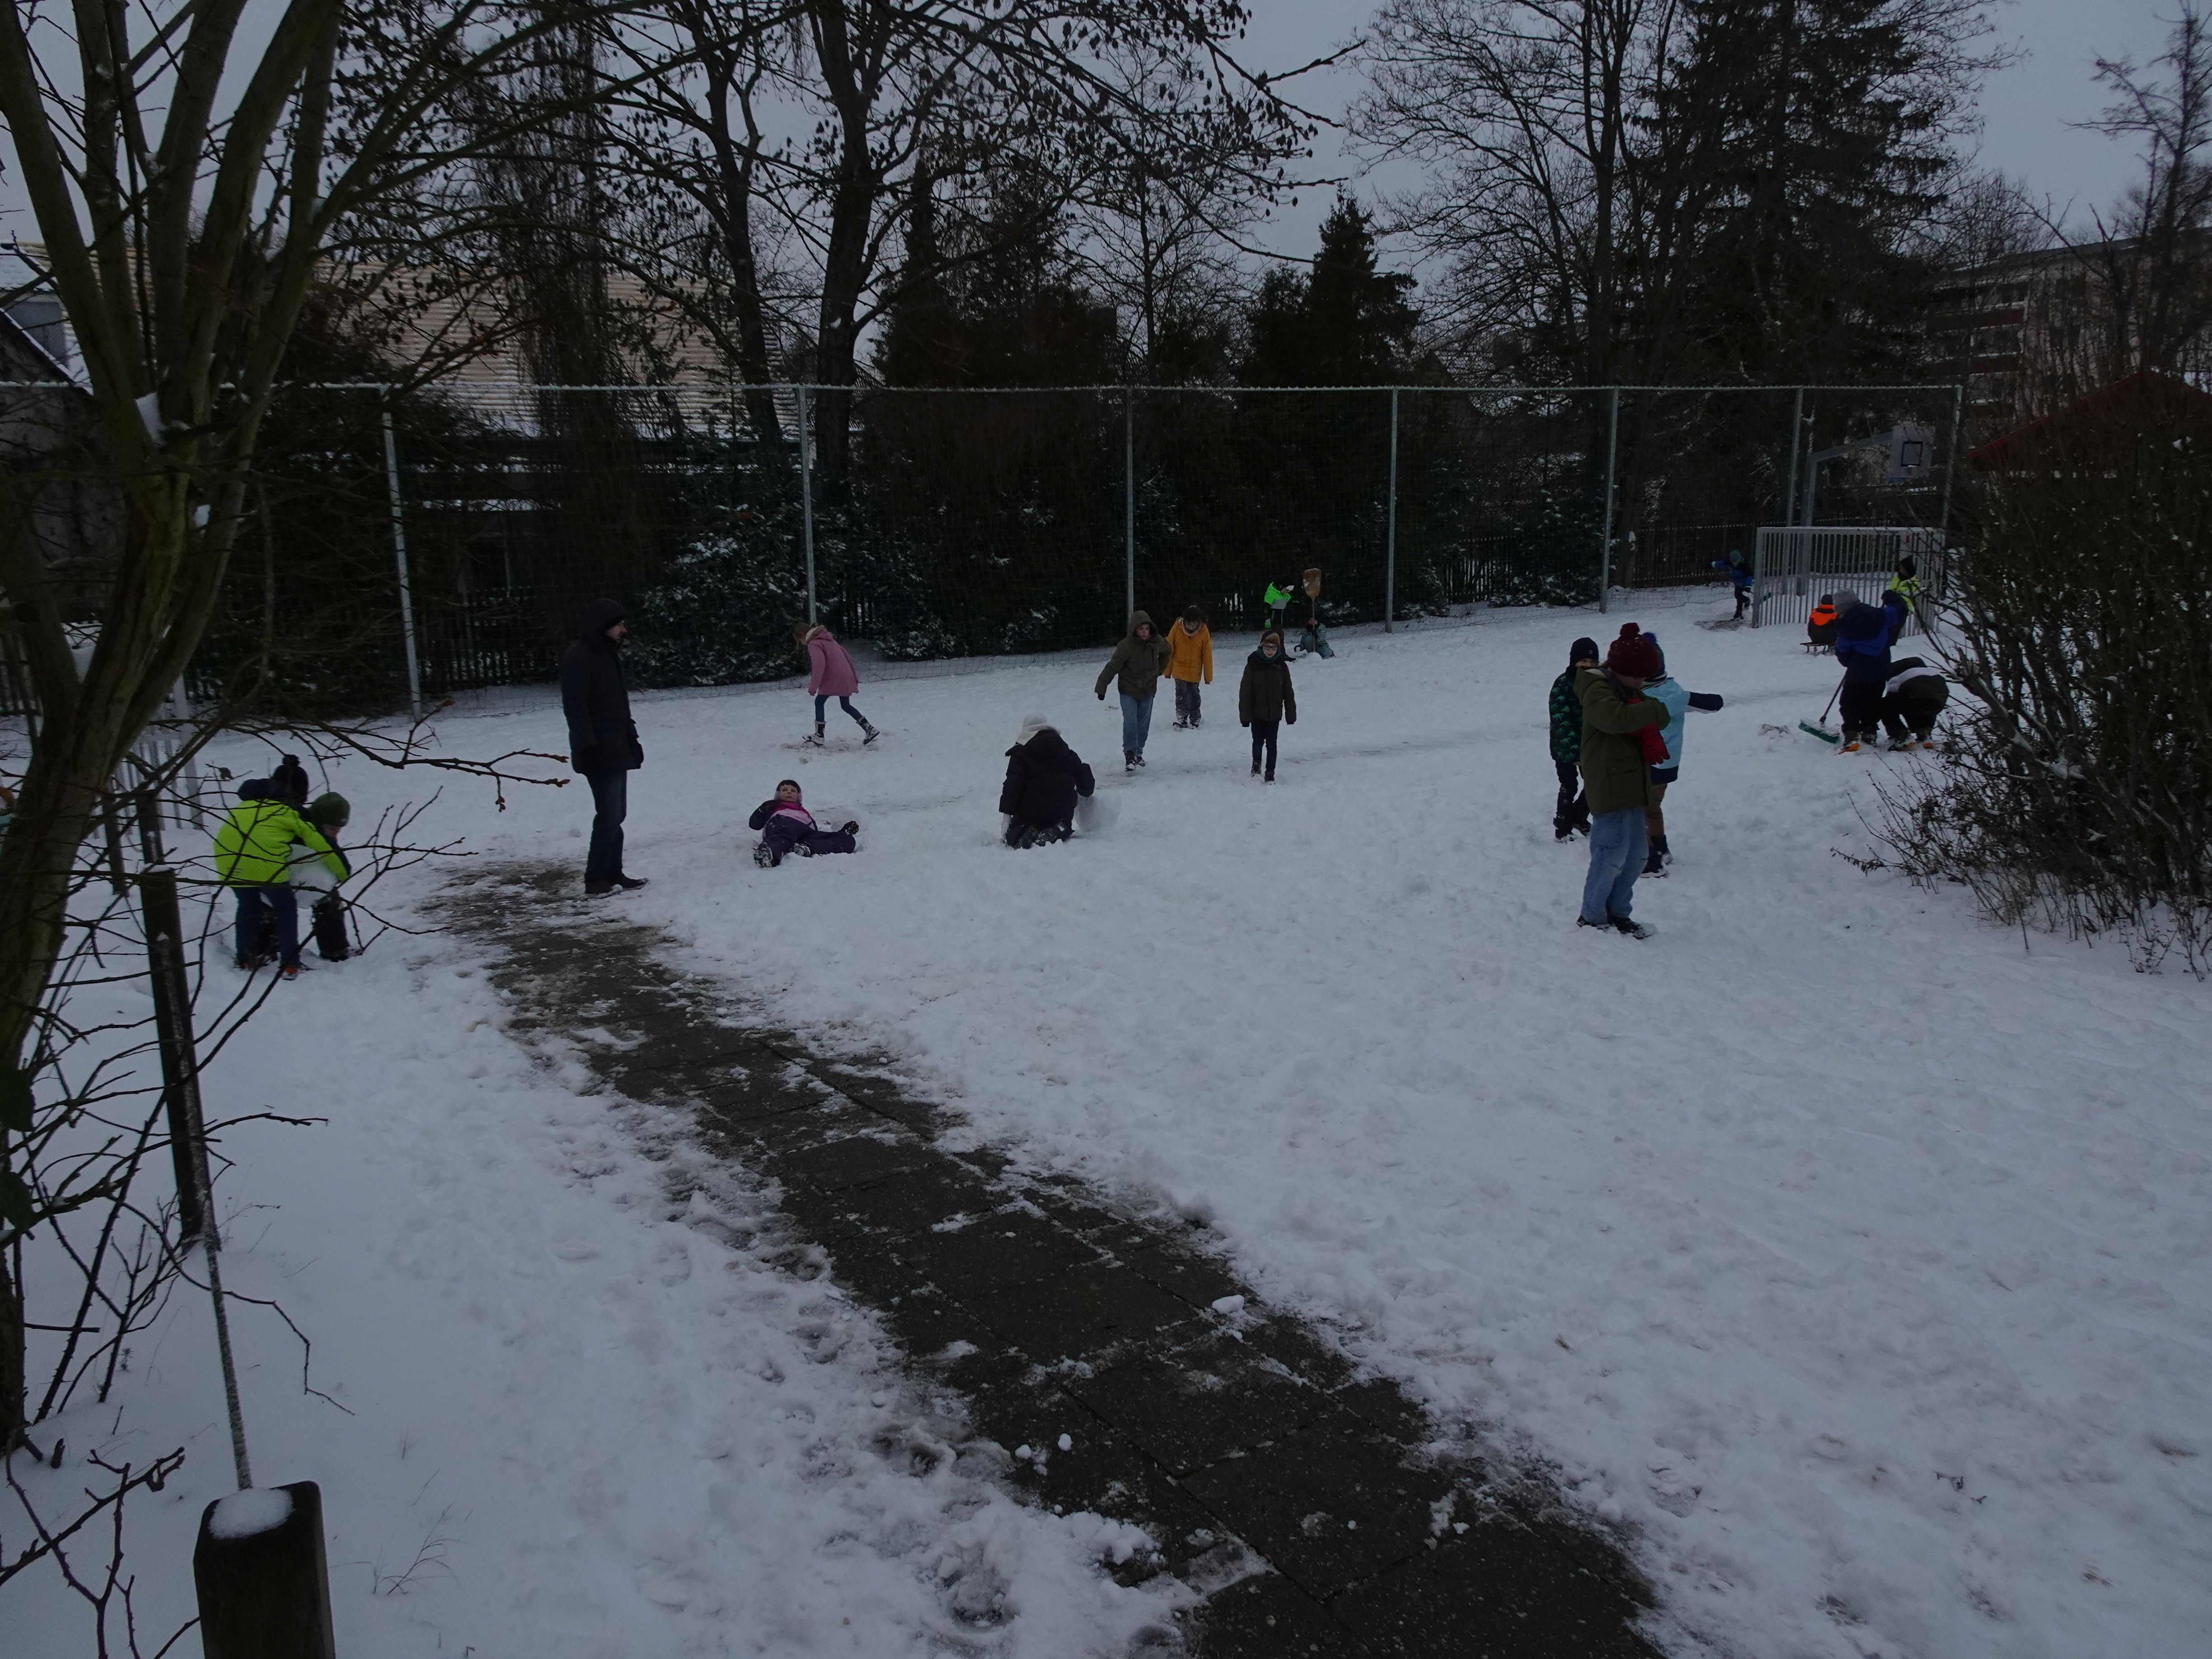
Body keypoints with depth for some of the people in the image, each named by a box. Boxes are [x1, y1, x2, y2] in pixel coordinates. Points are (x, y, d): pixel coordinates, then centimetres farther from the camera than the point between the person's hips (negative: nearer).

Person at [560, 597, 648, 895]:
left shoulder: (608, 654, 16)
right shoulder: (578, 658, -14)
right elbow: (575, 708, -18)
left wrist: (632, 739, 21)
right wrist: (588, 747, -22)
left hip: (617, 748, 9)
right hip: (600, 752, -9)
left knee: (616, 814, 11)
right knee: (610, 814, -9)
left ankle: (613, 873, 18)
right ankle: (596, 879, -3)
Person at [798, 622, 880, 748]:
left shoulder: (814, 644, -7)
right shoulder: (828, 639, 21)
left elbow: (819, 666, -20)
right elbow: (846, 654, 22)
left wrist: (812, 688, -16)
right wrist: (855, 678, 24)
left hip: (832, 679, -9)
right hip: (846, 678, 9)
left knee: (819, 703, 3)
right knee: (846, 705, 18)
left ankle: (819, 737, 2)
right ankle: (870, 730, 16)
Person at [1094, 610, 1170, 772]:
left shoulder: (1157, 643, -5)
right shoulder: (1126, 647, -20)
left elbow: (1166, 652, 20)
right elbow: (1112, 668, -15)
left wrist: (1160, 670, 18)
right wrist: (1101, 688, -15)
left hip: (1148, 691, 4)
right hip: (1129, 691, -4)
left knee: (1144, 724, 10)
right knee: (1130, 723, -17)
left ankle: (1138, 753, 24)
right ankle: (1130, 756, -12)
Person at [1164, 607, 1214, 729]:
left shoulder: (1204, 632, -11)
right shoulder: (1177, 629, -13)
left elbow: (1207, 655, -4)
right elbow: (1169, 651, -3)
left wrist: (1208, 676, -1)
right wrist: (1168, 671, 1)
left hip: (1195, 671, 1)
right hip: (1179, 668, -1)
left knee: (1193, 694, 9)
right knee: (1181, 693, -11)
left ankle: (1194, 719, 25)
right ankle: (1181, 719, -5)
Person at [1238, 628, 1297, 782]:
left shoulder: (1282, 666, -2)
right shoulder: (1252, 665, -9)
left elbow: (1288, 692, 4)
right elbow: (1245, 692, -8)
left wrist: (1291, 714, 4)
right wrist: (1245, 716, -11)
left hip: (1275, 713, 1)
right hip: (1257, 713, -1)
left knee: (1271, 743, 3)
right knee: (1258, 741, 12)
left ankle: (1270, 773, 13)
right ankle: (1256, 764, 39)